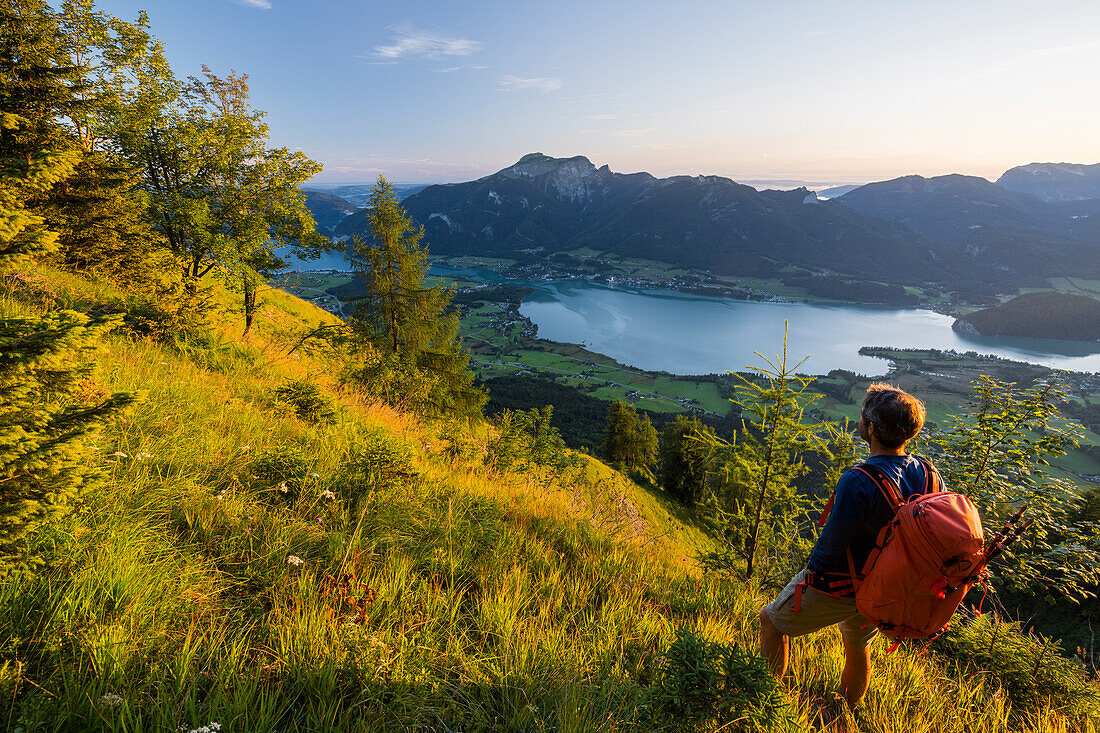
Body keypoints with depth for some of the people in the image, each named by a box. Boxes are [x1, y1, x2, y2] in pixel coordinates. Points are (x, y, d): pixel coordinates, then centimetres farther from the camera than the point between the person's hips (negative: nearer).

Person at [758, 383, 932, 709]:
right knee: (858, 646, 30)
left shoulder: (858, 482, -34)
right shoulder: (925, 474, -11)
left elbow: (831, 545, -26)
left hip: (837, 586, -7)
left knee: (771, 620, 15)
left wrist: (812, 572, -4)